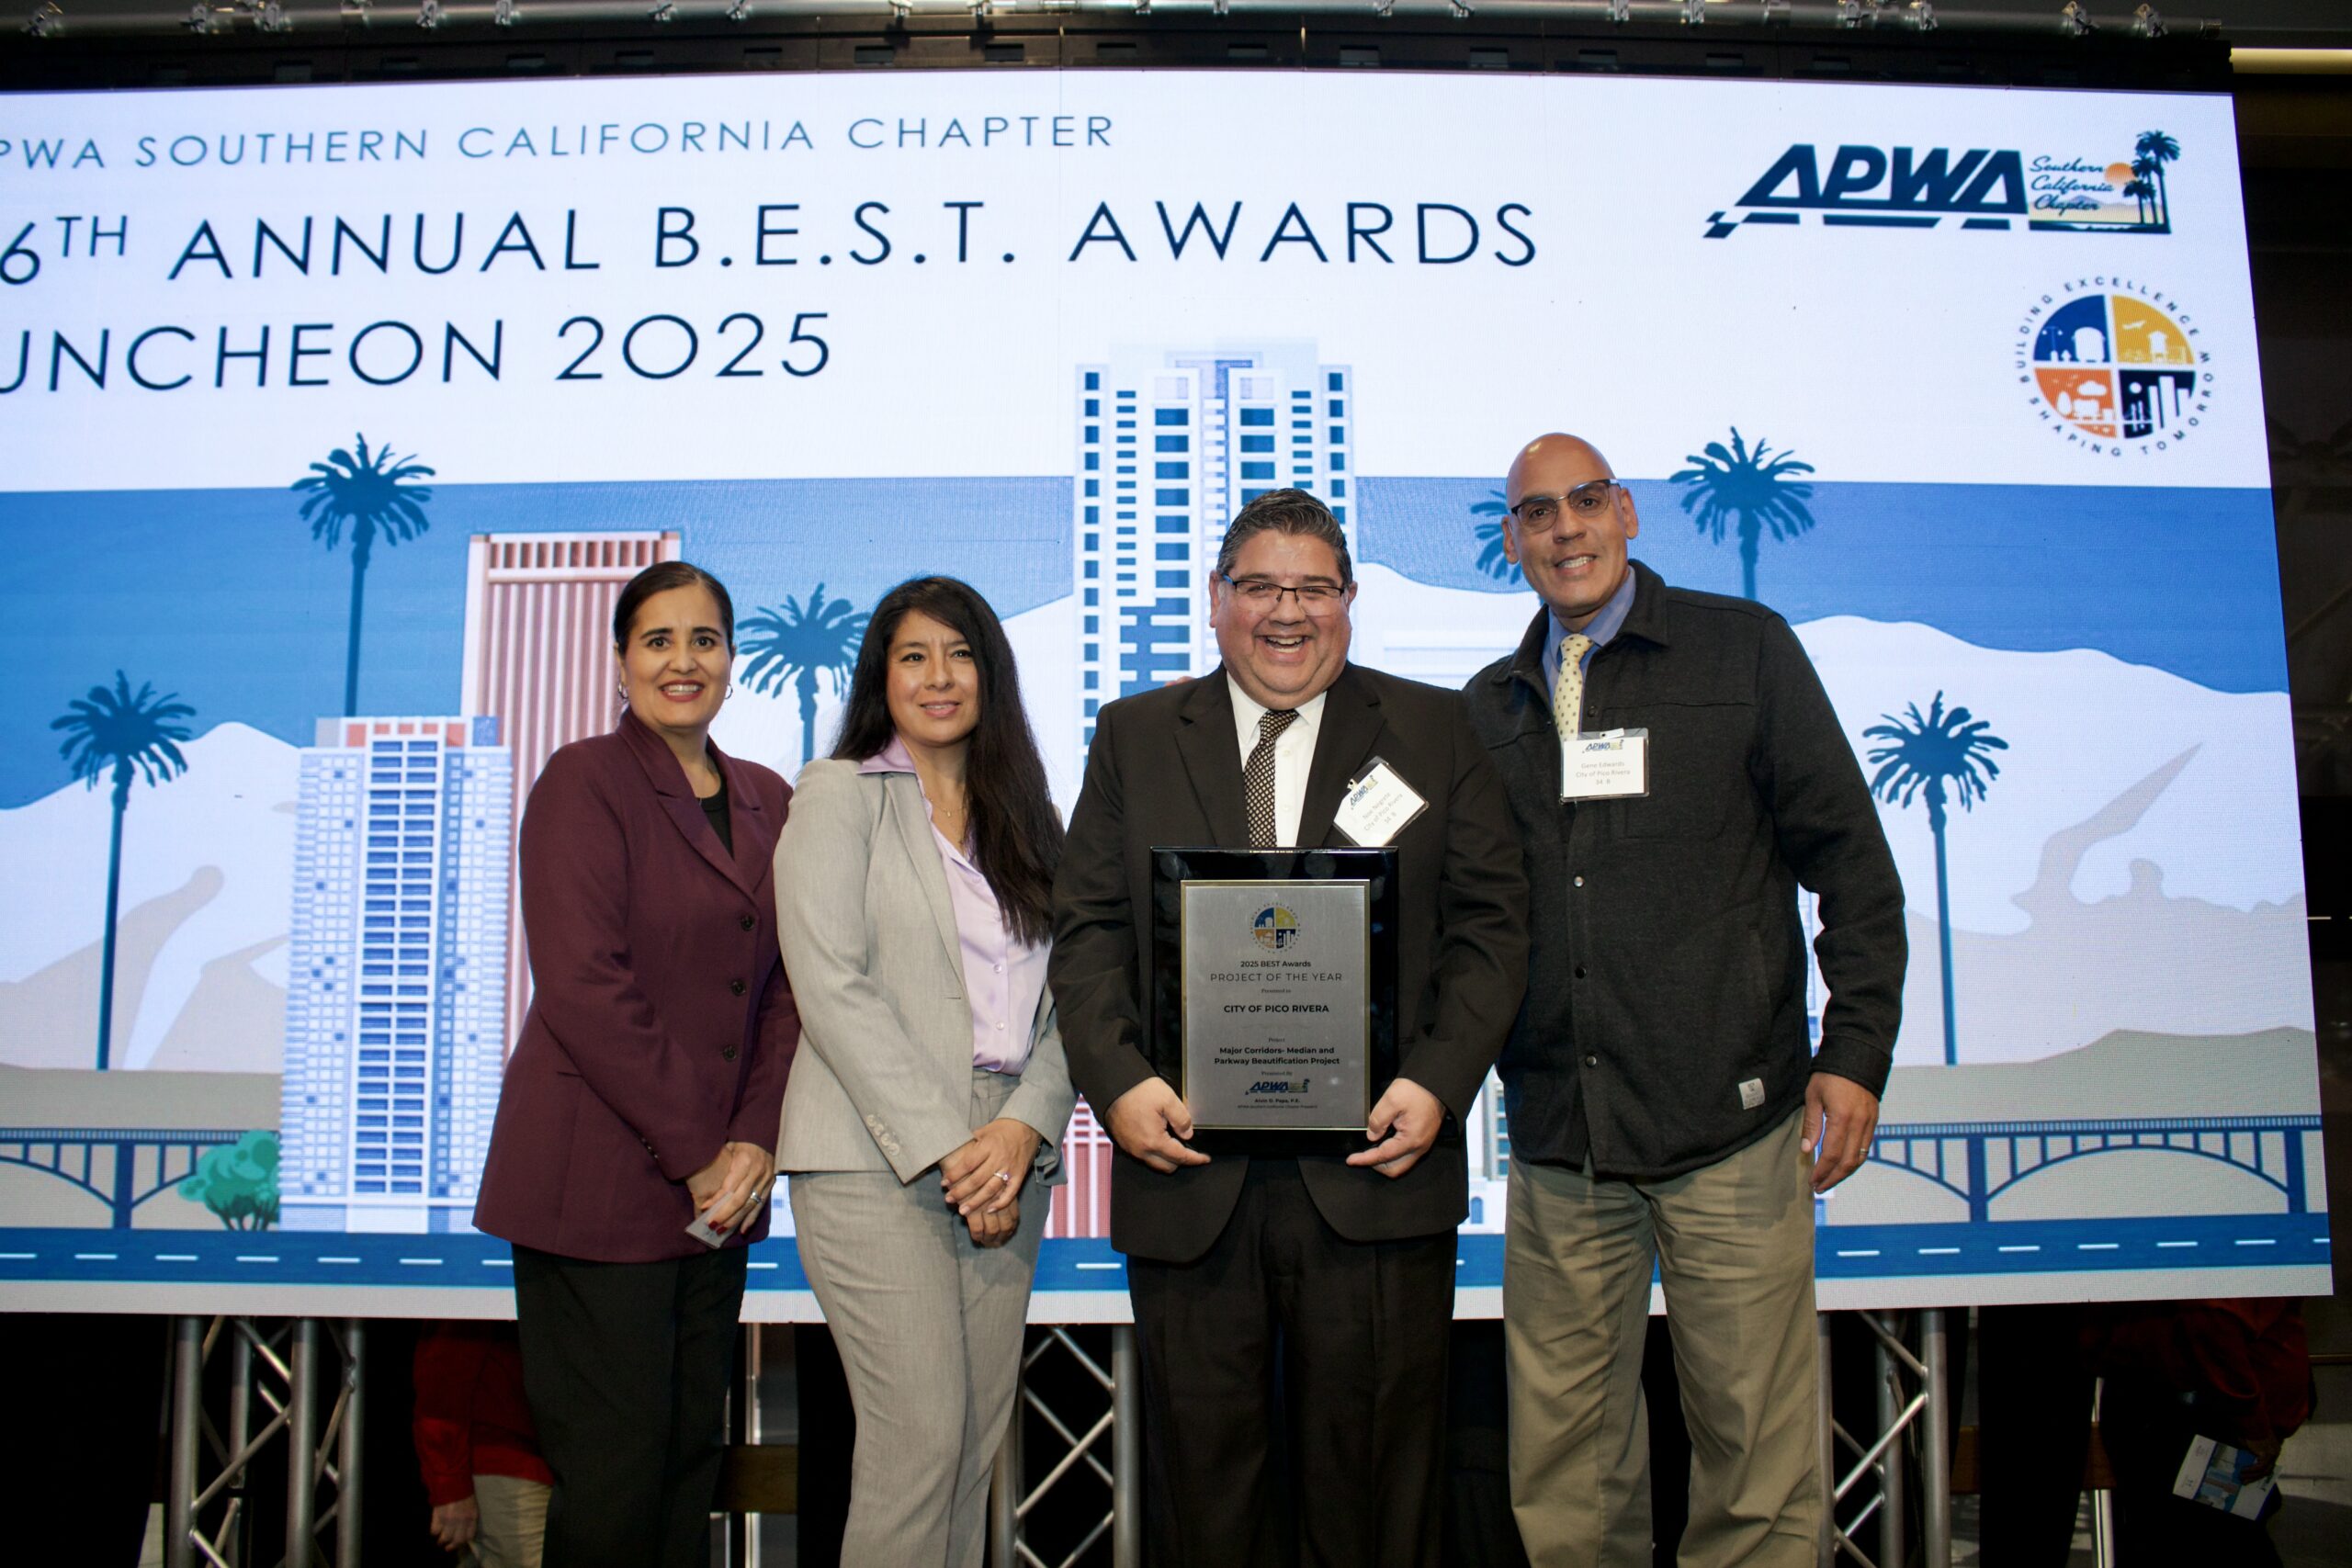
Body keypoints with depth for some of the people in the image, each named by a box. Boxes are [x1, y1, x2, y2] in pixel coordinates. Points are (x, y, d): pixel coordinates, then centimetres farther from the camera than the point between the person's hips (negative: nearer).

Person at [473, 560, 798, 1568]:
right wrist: (696, 1152, -13)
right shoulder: (584, 782, -6)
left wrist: (753, 1143, -4)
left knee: (692, 1459, 13)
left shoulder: (766, 800, 12)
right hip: (598, 1183, -6)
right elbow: (584, 989, -15)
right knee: (615, 1476, 1)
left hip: (716, 1185, 6)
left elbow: (784, 987, 9)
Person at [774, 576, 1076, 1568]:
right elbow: (831, 987, -8)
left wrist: (1024, 1128, -8)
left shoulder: (1026, 815, 17)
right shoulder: (838, 793, 3)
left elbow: (1067, 995, 10)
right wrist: (944, 1148, -13)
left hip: (1004, 1161, 5)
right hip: (878, 1159, -4)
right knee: (920, 1434, -8)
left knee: (981, 1433, 7)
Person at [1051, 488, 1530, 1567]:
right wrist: (1118, 1081, -9)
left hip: (1376, 1166, 0)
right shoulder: (1134, 736, 10)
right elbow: (1088, 927, 5)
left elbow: (1490, 923, 3)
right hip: (1188, 1171, 1)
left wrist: (1438, 1082, -10)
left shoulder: (1436, 731, 7)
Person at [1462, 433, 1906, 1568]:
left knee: (1756, 1446, 4)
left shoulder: (1742, 649, 5)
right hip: (1556, 1140, 3)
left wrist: (1856, 1049, -4)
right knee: (1563, 1463, 9)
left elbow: (1850, 858, 3)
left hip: (1731, 1127, -3)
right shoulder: (1489, 707, 13)